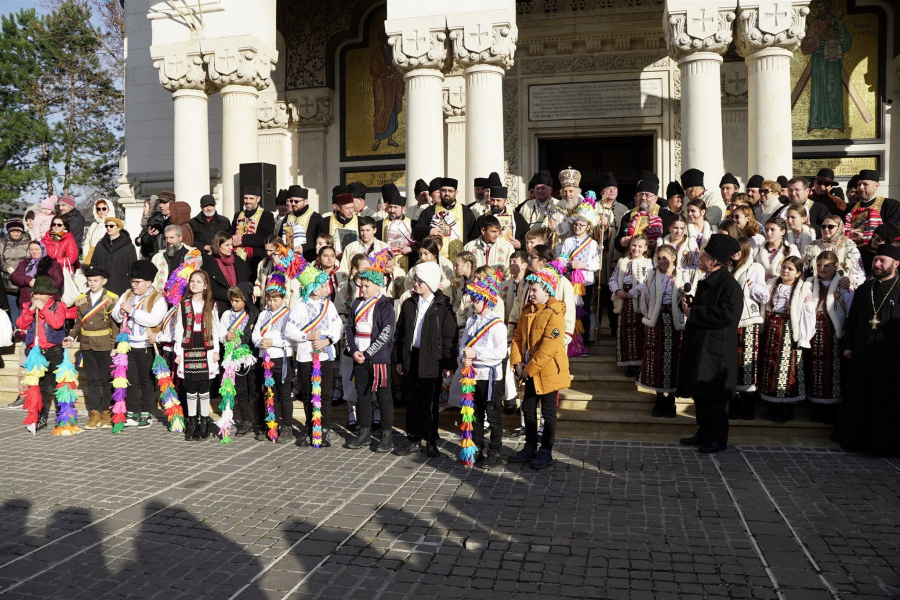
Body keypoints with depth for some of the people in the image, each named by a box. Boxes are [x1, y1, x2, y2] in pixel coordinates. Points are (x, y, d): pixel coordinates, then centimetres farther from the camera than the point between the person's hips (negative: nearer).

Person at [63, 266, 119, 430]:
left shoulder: (112, 299, -4)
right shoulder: (81, 299, 8)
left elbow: (115, 324, -7)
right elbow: (78, 322, 11)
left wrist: (115, 346, -11)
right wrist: (71, 337, -5)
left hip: (105, 346, -4)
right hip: (87, 346, 4)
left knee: (106, 380, 4)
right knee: (92, 380, 8)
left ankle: (107, 413, 13)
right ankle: (95, 413, 13)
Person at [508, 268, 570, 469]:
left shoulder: (555, 315, -17)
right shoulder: (527, 311, 7)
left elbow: (548, 347, -24)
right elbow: (517, 336, 7)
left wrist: (530, 368, -20)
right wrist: (517, 362, -6)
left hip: (548, 372, -8)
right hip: (530, 372, 8)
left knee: (548, 413, 4)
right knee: (528, 409, 14)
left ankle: (546, 452, 16)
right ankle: (530, 448, 28)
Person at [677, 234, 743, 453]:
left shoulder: (729, 284, -16)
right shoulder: (705, 282, 13)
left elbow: (728, 314, -27)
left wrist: (693, 312, -20)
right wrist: (689, 304, 2)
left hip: (716, 349, -9)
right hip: (698, 345, 9)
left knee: (713, 395, -1)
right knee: (699, 392, 14)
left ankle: (718, 438, 12)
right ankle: (704, 432, 26)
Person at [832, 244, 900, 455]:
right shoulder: (863, 289, 12)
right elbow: (852, 320, 15)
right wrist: (847, 345, 11)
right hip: (861, 353, 4)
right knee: (858, 396, 9)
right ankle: (855, 437, 20)